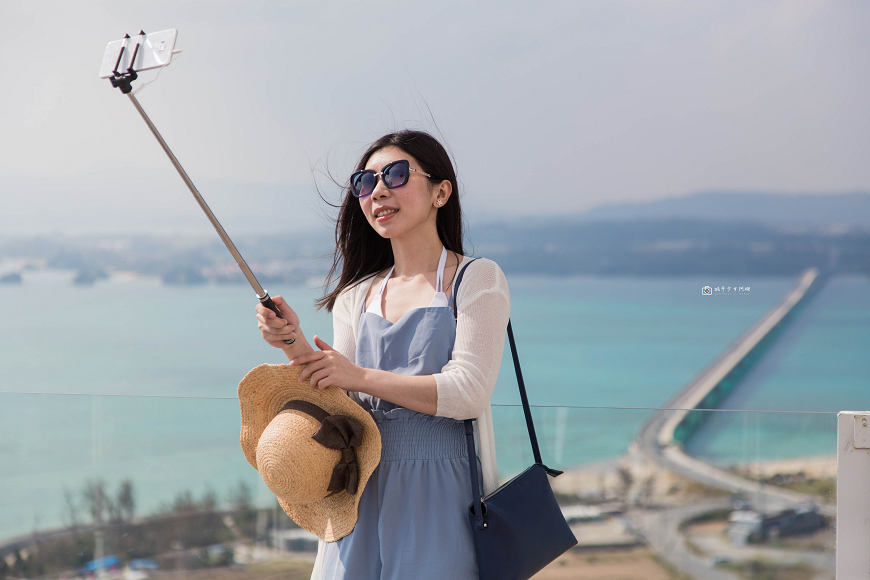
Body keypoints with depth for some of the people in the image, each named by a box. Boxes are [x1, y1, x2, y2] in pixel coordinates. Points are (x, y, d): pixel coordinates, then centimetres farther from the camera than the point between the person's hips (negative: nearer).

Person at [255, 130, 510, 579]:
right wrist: (296, 346, -11)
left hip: (443, 496, -4)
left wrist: (362, 376, -16)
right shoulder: (356, 296, 12)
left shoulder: (477, 280, -2)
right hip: (364, 496, 4)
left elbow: (468, 392, -14)